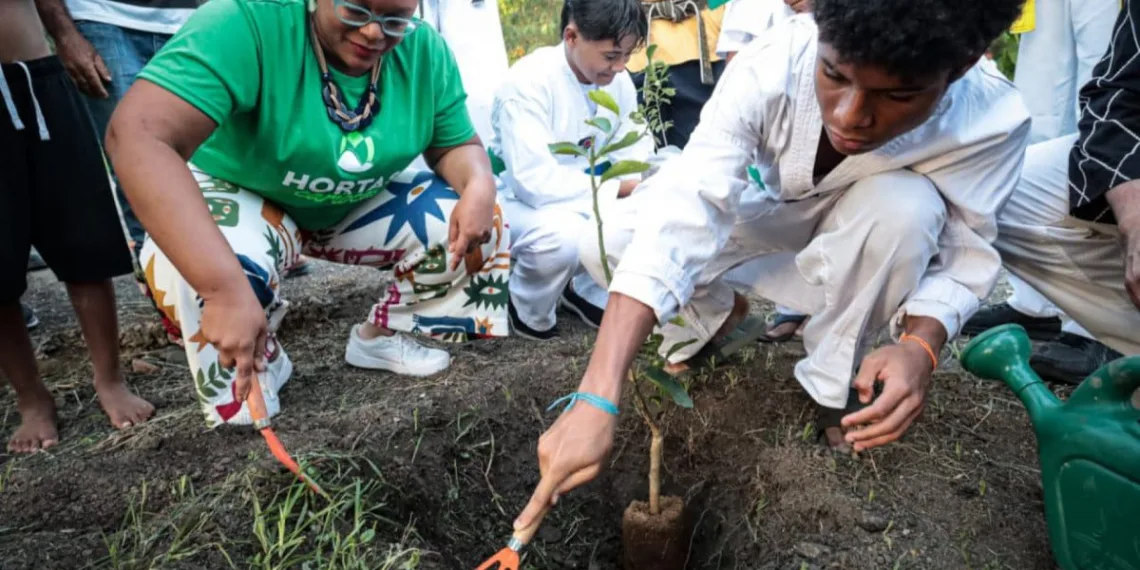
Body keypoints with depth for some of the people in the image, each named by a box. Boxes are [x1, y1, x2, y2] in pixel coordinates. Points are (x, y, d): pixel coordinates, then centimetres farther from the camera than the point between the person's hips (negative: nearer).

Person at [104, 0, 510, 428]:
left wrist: (479, 187, -27)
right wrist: (226, 286, -52)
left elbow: (457, 145, -1)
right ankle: (261, 364, 0)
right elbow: (139, 136, -41)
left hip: (359, 208, 4)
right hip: (244, 197, -4)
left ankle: (379, 336, 9)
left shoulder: (426, 53, -14)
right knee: (216, 270, -35)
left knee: (478, 225, -13)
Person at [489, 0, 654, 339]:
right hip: (521, 202, -6)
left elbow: (634, 154, 3)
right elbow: (534, 181, -33)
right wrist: (620, 187, -28)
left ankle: (589, 290, 10)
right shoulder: (529, 82, -25)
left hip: (588, 199, 7)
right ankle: (528, 312, -4)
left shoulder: (619, 81, -4)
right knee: (563, 235, -38)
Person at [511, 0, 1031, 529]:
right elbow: (683, 212, -44)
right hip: (771, 221, 1)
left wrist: (921, 345, -41)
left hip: (863, 249, 0)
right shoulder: (770, 66, -35)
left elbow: (966, 256, -18)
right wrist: (597, 399, -52)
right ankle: (718, 313, 10)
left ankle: (833, 379, -9)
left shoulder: (992, 121, -32)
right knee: (606, 246, -22)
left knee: (904, 204, -36)